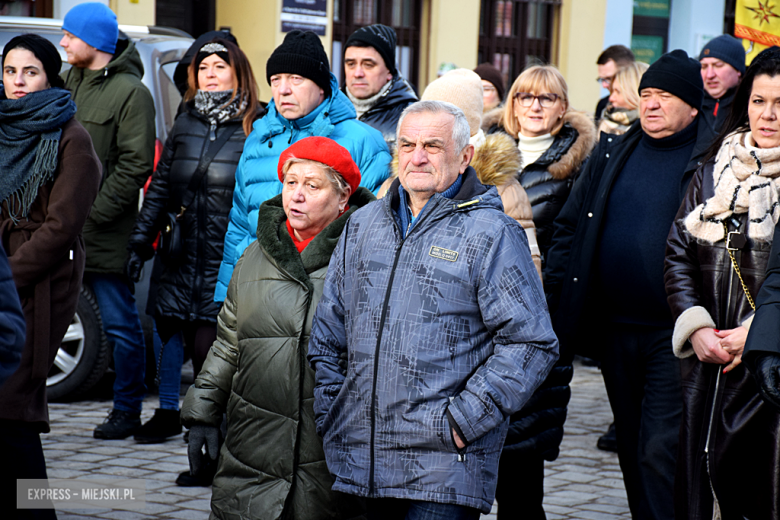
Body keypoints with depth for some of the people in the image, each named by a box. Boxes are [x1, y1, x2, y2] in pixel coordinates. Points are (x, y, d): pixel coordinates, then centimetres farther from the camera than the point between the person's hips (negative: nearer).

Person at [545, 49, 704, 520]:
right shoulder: (613, 154, 12)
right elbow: (568, 228, 17)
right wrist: (558, 299, 8)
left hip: (673, 336, -6)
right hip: (615, 331, 6)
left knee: (661, 451, -12)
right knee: (633, 450, 15)